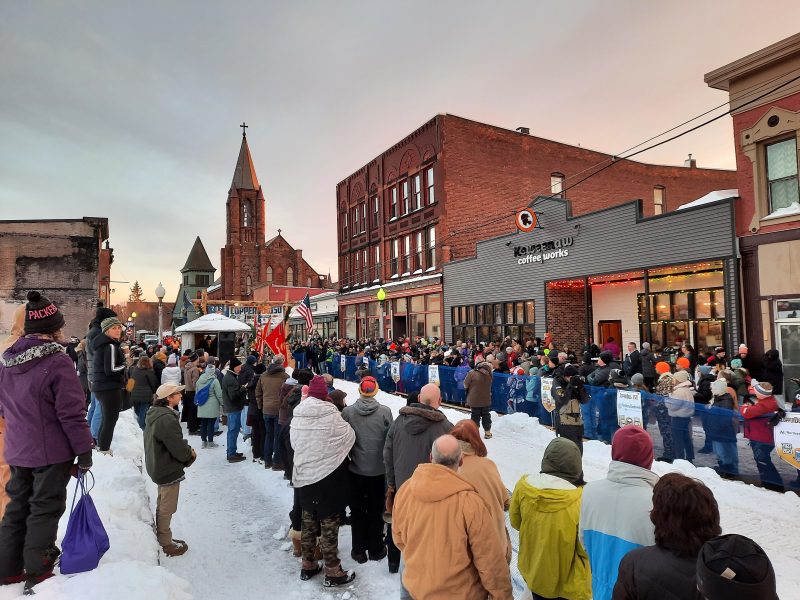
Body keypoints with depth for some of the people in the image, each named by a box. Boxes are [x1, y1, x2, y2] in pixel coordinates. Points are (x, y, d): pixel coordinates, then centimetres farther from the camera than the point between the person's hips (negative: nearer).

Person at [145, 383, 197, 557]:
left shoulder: (155, 414, 3)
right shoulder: (167, 419, -29)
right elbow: (179, 448, -27)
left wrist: (186, 450, 2)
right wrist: (191, 453, -8)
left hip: (159, 467, 10)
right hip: (169, 470, -10)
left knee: (162, 505, 23)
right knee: (167, 508, 7)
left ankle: (162, 537, 38)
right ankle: (166, 543, 21)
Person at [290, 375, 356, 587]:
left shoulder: (297, 416, -6)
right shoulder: (330, 416, -20)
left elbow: (294, 443, 4)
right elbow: (349, 436, -8)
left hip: (304, 477, 5)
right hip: (328, 477, -5)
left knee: (308, 521, 19)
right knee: (329, 524, 6)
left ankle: (308, 565, 32)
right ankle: (332, 571, 17)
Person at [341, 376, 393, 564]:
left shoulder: (347, 412, -12)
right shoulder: (384, 412, -15)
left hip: (356, 469, 1)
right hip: (378, 470, 0)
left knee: (357, 511, 17)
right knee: (375, 511, 16)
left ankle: (358, 550, 26)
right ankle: (375, 549, 28)